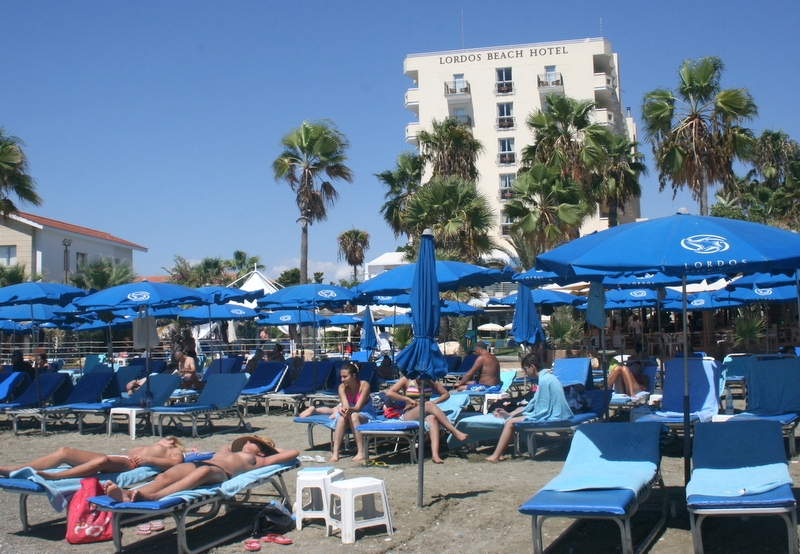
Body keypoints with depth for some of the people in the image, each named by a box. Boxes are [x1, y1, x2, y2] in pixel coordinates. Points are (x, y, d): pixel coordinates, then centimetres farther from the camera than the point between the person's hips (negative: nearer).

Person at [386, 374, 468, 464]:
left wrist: (434, 402, -6)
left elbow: (446, 394, 13)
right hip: (409, 416, -2)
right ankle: (455, 432, -36)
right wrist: (408, 399, -12)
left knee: (432, 418, -38)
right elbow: (389, 393, -6)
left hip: (426, 415, 2)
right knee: (429, 405, -33)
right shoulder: (406, 380, 4)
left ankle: (435, 454, -56)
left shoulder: (430, 381, 12)